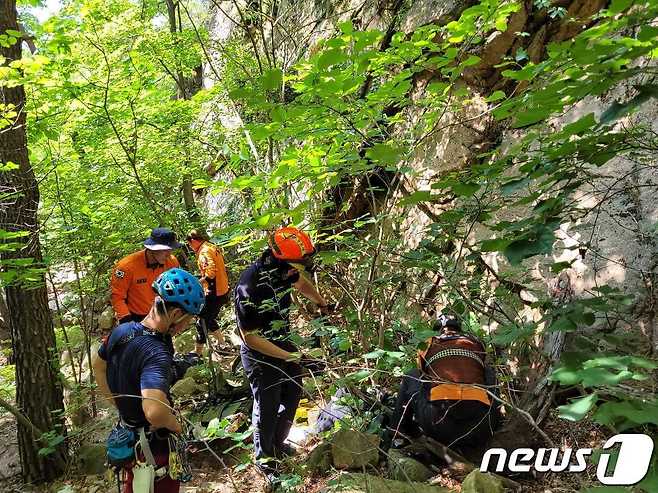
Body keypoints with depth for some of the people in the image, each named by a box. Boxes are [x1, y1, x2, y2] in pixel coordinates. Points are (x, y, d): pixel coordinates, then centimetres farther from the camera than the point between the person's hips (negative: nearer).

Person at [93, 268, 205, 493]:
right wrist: (177, 425, -27)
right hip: (155, 447, -7)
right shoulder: (156, 354, -35)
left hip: (127, 435, 8)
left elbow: (98, 365, 12)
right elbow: (154, 411, -48)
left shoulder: (122, 330, -8)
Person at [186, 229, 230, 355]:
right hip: (222, 291, 10)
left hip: (214, 293, -10)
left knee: (202, 322, 0)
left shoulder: (204, 251, -17)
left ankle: (198, 352, 7)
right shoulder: (213, 247, 12)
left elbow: (211, 272, -30)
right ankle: (221, 343, 33)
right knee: (210, 318, 24)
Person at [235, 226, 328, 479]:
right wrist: (292, 358, -27)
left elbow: (302, 283, 13)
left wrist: (322, 303, 29)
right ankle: (264, 457, 30)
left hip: (284, 342, 7)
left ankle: (278, 443, 41)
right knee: (267, 407, 5)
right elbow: (250, 337, -26)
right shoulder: (250, 287, -35)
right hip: (260, 353, -7)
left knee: (293, 394, 18)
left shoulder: (284, 269, -14)